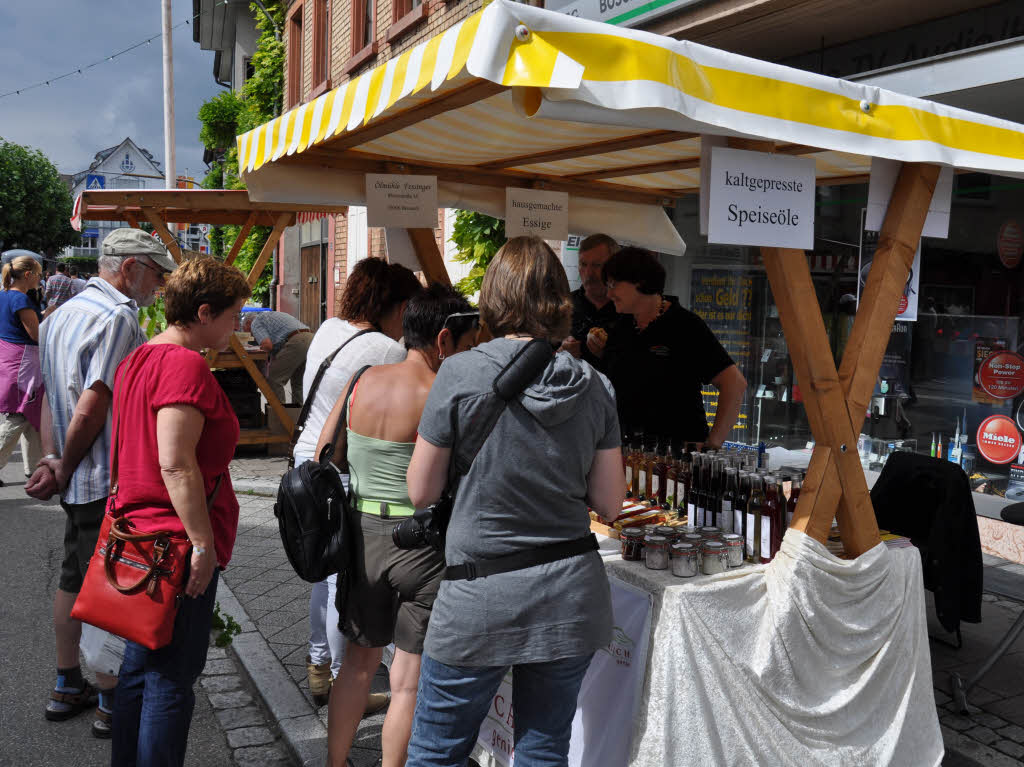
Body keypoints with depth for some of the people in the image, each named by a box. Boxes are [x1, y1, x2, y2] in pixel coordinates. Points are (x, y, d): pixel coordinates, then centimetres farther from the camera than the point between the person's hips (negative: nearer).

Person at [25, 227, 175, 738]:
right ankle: (112, 704, 12)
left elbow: (50, 397, 13)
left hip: (79, 484, 10)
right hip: (112, 482, -10)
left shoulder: (62, 314, 13)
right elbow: (90, 410, -22)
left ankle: (67, 687, 32)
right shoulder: (119, 317, -18)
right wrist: (64, 471, -8)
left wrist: (52, 458, 6)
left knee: (74, 580, 18)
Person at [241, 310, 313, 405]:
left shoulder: (255, 323, 10)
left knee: (274, 380, -2)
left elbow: (267, 344, -7)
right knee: (298, 382, 22)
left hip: (296, 343, -9)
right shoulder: (270, 315, 37)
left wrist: (265, 348, 14)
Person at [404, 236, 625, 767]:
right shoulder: (593, 386, -2)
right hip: (569, 602, 4)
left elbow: (421, 493, -5)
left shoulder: (460, 375, -12)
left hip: (478, 603, -3)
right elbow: (610, 503, 3)